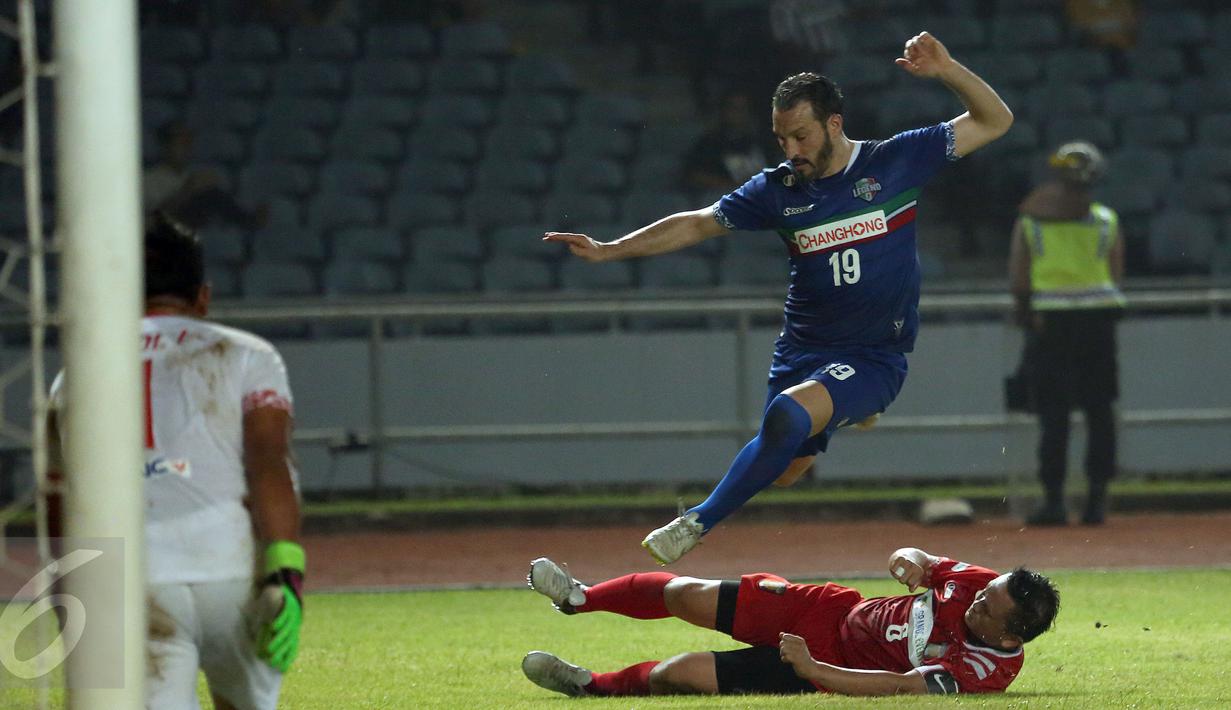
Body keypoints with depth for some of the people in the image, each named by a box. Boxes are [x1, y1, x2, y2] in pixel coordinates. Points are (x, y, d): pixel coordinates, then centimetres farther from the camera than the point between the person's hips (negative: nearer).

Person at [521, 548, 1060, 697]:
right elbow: (911, 560, 6)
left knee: (682, 674, -10)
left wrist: (811, 669, -36)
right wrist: (910, 562, -19)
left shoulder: (985, 669, -30)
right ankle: (581, 598, 34)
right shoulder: (984, 584, -10)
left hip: (828, 672, -5)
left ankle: (593, 686, 21)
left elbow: (899, 687, -36)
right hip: (840, 609, 5)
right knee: (687, 596, 4)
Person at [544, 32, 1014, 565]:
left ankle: (700, 522, -20)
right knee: (784, 471, 1)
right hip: (802, 351, 5)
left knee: (791, 413, -30)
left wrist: (946, 72, -20)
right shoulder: (777, 190, 3)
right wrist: (607, 251, 6)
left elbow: (994, 121, -2)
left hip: (875, 358, -5)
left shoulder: (895, 161, -4)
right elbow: (697, 224, 11)